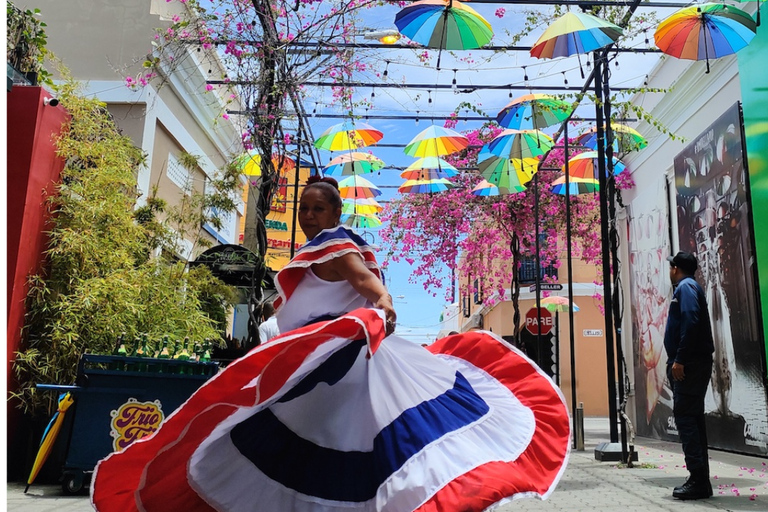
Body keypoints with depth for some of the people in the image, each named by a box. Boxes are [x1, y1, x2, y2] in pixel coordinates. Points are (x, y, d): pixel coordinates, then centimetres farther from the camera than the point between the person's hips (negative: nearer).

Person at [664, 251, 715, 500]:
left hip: (689, 365, -10)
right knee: (692, 418, 10)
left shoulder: (686, 287, -7)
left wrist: (679, 359, -23)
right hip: (693, 364, 10)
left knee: (685, 418, -10)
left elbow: (690, 322, -21)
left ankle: (698, 480, -10)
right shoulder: (689, 287, 21)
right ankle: (700, 480, 14)